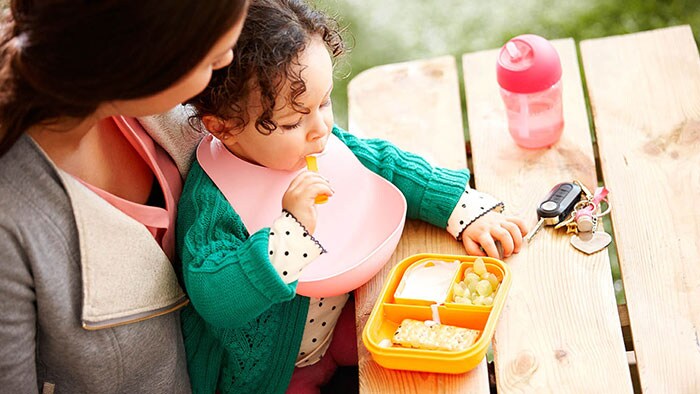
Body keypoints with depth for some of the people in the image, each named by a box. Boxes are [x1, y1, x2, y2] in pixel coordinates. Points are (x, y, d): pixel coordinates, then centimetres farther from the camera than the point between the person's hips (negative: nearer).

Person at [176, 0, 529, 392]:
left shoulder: (322, 144, -10)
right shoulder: (211, 202, -30)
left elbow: (387, 165, 2)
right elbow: (213, 301, -38)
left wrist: (467, 210, -6)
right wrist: (291, 227, -44)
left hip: (338, 316, 6)